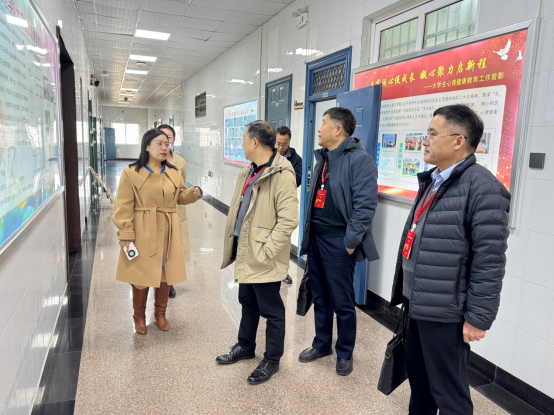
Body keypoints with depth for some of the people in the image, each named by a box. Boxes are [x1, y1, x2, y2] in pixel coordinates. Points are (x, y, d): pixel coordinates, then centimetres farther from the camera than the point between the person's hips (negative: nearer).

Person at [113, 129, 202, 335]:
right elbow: (124, 207, -8)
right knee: (141, 275, 6)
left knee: (165, 273, 12)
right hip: (142, 231, -4)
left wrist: (194, 193, -4)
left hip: (168, 231, 4)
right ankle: (139, 316, 30)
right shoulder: (131, 173, -7)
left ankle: (160, 312, 34)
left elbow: (181, 197, 18)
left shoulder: (174, 173, 7)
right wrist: (125, 235, -12)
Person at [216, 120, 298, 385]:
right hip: (245, 253, 9)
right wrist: (234, 244, 13)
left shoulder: (281, 174, -20)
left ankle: (271, 360, 27)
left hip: (263, 259, -9)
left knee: (271, 310, 9)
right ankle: (245, 346, 44)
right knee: (247, 302, 24)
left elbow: (289, 219, -24)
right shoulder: (248, 173, 11)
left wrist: (266, 251, -21)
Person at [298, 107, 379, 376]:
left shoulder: (359, 159, -14)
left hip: (338, 241, -8)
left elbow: (365, 205, -19)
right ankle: (321, 344, 36)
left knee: (342, 302, 7)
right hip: (316, 238, 8)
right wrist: (308, 233, 16)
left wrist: (351, 241, -19)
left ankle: (344, 353, 26)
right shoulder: (324, 158, 14)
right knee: (320, 297, 18)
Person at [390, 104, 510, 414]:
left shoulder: (482, 188, -18)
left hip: (444, 312, -8)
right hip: (417, 304, 8)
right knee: (418, 380, 24)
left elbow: (490, 261, -20)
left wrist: (478, 317, -17)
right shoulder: (432, 180, 11)